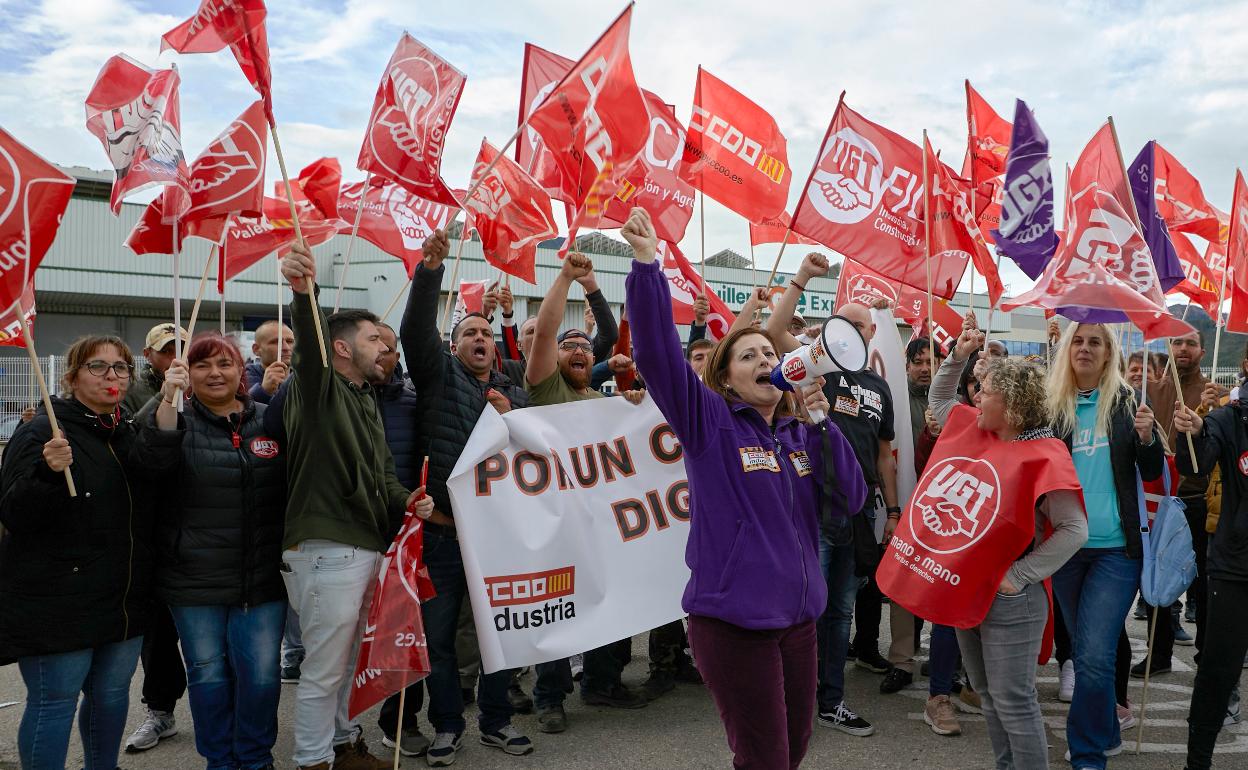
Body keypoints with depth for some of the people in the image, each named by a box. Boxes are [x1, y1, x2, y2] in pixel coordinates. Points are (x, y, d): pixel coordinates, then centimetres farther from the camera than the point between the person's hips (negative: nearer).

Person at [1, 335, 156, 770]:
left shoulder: (130, 435, 12)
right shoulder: (42, 432, -10)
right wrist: (48, 472, -34)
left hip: (123, 601, 7)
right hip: (59, 602, -7)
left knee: (112, 694, 16)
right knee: (54, 703, 1)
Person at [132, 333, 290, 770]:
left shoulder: (269, 421, 7)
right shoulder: (178, 421, 2)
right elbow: (155, 460, -18)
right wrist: (168, 399, -28)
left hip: (263, 575, 1)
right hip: (195, 578, -1)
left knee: (261, 672, 3)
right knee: (208, 672, 9)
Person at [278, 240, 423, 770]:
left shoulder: (367, 400, 19)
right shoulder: (318, 385, -8)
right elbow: (311, 344, -31)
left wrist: (406, 501, 1)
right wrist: (304, 294, -50)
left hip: (366, 548, 9)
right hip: (327, 551, -9)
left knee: (351, 661, 21)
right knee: (323, 670, 3)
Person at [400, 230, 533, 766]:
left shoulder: (515, 394, 13)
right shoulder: (439, 373, 3)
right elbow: (416, 328, -14)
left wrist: (509, 420, -10)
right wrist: (430, 270, -27)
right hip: (444, 529, -3)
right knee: (438, 633, 6)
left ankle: (495, 720, 28)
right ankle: (447, 726, 23)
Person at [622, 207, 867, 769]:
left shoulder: (801, 432, 8)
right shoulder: (710, 422, -7)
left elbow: (848, 501, -2)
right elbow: (657, 352, -20)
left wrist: (821, 423, -10)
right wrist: (647, 263, -28)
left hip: (797, 615, 6)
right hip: (732, 619, -6)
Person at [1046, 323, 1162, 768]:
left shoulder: (1126, 402, -1)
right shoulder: (1052, 405, 2)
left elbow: (1153, 474, 2)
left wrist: (1147, 438, -16)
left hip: (1116, 548, -2)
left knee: (1094, 656, -9)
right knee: (1084, 651, 16)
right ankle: (1106, 734, 36)